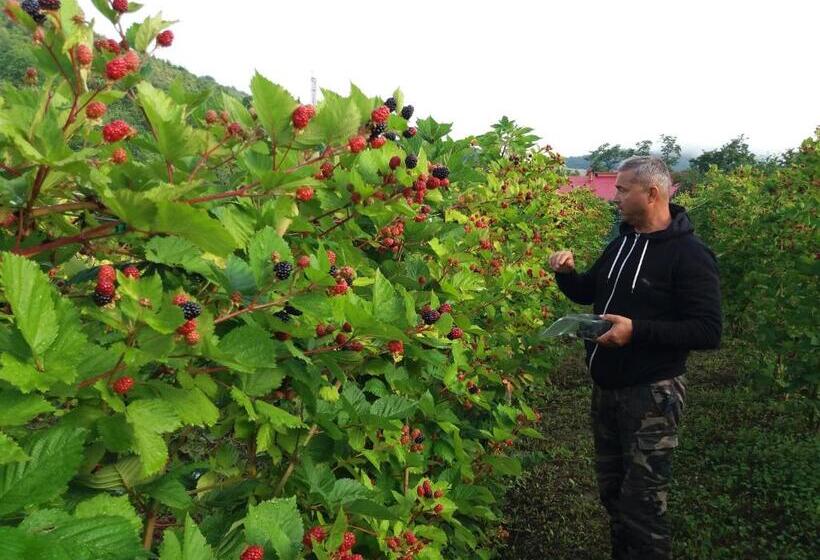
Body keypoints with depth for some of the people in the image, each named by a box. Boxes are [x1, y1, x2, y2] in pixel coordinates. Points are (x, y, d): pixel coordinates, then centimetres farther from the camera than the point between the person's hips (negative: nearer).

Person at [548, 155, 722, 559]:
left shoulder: (689, 255, -15)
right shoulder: (622, 242, 10)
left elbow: (708, 332, -20)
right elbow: (589, 293, 21)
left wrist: (637, 330, -28)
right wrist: (567, 273, 0)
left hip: (651, 394, -8)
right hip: (605, 388, 8)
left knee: (641, 504, -1)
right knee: (611, 491, 20)